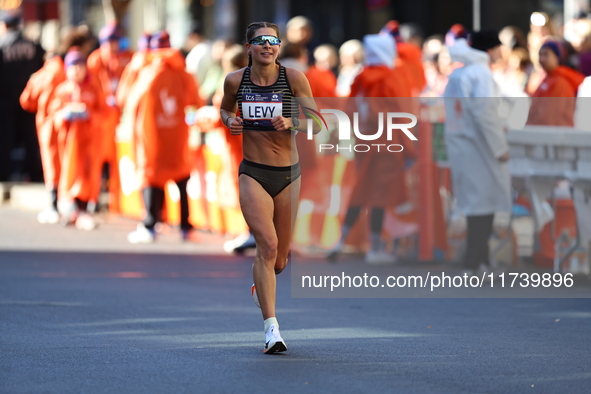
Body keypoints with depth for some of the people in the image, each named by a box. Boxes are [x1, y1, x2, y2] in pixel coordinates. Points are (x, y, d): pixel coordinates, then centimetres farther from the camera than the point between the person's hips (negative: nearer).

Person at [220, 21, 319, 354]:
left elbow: (317, 123, -3)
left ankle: (261, 283, 47)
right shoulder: (235, 81, -1)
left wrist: (291, 123, -22)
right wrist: (230, 121, -3)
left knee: (280, 258, 10)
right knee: (268, 245, -19)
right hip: (253, 174, -1)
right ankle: (272, 327, -19)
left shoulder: (293, 78, -6)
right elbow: (226, 109, 20)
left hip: (289, 176, 1)